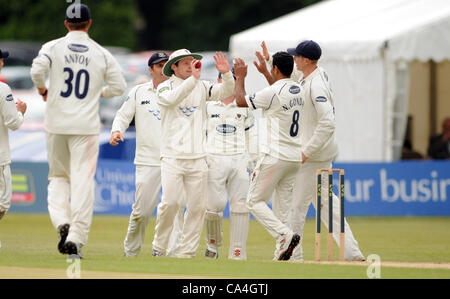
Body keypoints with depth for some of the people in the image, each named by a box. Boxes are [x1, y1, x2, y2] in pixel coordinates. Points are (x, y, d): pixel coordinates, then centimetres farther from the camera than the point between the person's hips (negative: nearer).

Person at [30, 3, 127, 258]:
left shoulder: (53, 47, -1)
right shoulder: (102, 54, 2)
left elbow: (37, 70, -18)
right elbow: (119, 86, 0)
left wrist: (42, 90, 2)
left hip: (56, 123, 1)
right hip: (86, 126, -1)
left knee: (58, 176, 16)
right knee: (83, 180, -1)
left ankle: (62, 221, -7)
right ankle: (76, 237, -10)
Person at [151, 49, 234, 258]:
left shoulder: (202, 87, 13)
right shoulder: (165, 87, 1)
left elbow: (226, 92, 3)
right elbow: (171, 99, -20)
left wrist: (226, 74, -16)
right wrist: (193, 78, -26)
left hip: (198, 158, 4)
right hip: (172, 156, -4)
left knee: (198, 206, 0)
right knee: (170, 202, -14)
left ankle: (185, 252, 7)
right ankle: (159, 246, 5)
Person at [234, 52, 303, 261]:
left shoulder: (273, 92, -15)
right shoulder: (298, 90, 9)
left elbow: (241, 101, -6)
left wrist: (240, 77, 8)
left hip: (275, 156, -8)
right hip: (295, 157, 8)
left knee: (255, 201, -1)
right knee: (284, 203, 11)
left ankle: (285, 235, -21)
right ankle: (282, 251, 3)